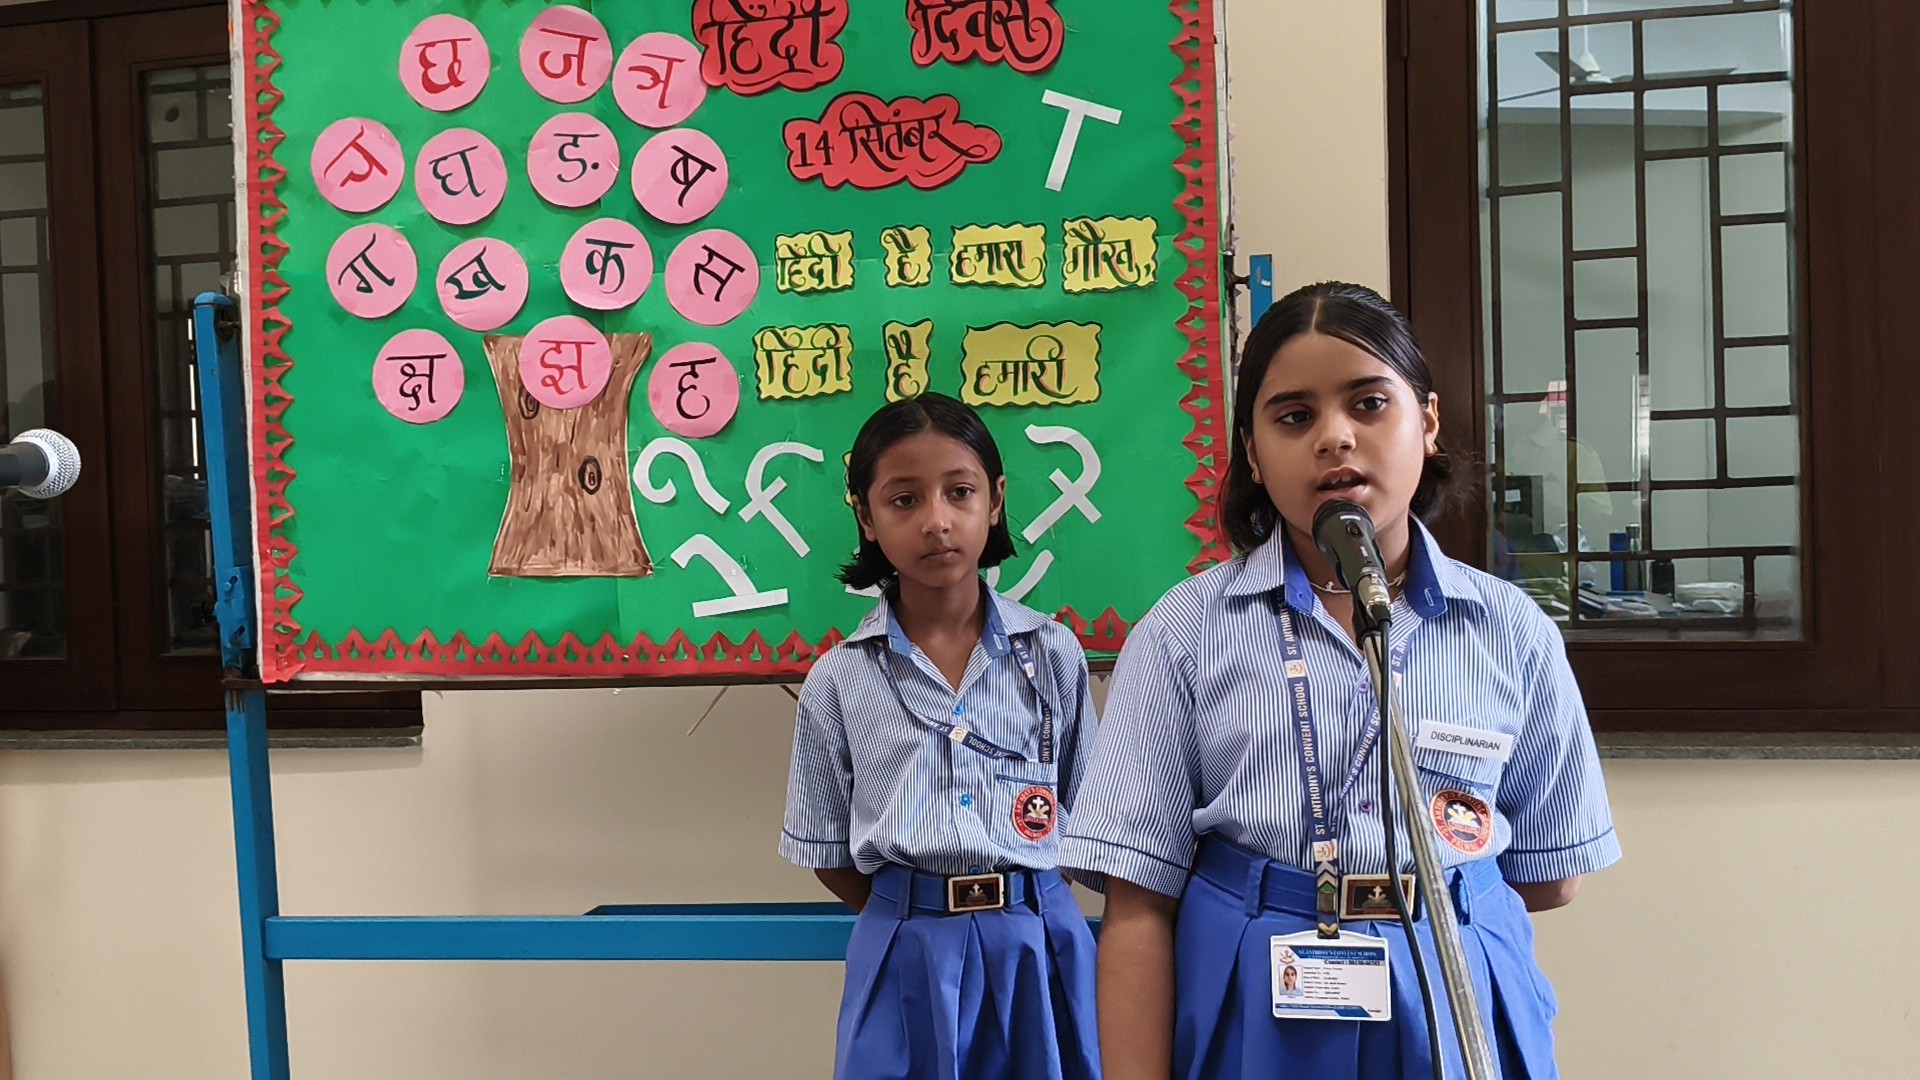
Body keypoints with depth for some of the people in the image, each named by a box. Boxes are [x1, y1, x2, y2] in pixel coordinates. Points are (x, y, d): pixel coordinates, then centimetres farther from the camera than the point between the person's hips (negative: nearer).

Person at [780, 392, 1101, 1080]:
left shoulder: (1053, 654, -2)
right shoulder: (838, 682, -3)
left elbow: (1082, 818, 6)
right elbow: (830, 856, 4)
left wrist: (1016, 914, 1)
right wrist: (919, 920, -1)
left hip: (1039, 953, 1)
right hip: (906, 964, 0)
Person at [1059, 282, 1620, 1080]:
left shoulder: (1511, 632, -1)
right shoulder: (1185, 632, -6)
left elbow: (1548, 877, 10)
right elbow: (1140, 905, -8)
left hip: (1458, 1005, 2)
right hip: (1249, 1013, -1)